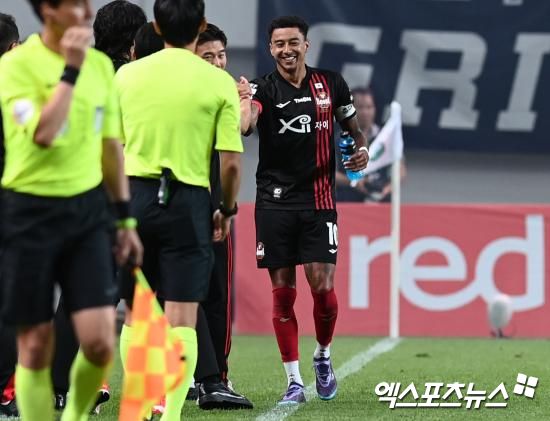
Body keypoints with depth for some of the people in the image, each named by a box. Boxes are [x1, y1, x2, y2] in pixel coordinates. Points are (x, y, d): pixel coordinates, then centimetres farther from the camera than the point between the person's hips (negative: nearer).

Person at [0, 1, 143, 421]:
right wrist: (71, 69, -22)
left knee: (100, 342, -5)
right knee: (36, 345, 3)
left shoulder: (101, 64, 7)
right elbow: (43, 134, -24)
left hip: (88, 208, 4)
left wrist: (126, 217, 15)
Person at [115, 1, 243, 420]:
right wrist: (228, 209, 10)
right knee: (181, 318, 0)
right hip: (188, 200, -2)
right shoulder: (219, 82, -3)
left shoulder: (127, 75, 3)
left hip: (135, 195, 2)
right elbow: (231, 161, -6)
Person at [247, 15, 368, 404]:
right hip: (275, 201, -1)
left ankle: (323, 355, 22)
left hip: (319, 200, 1)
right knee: (282, 292, 0)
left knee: (323, 287, -7)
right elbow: (246, 123, -25)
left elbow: (353, 124, 21)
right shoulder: (264, 88, -3)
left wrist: (362, 148, 1)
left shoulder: (330, 83, 6)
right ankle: (294, 381, 7)